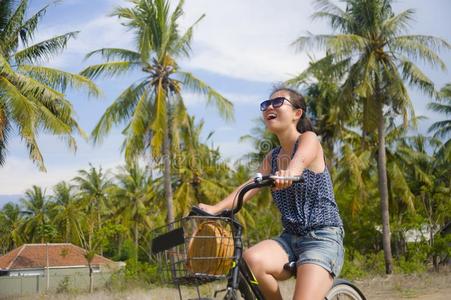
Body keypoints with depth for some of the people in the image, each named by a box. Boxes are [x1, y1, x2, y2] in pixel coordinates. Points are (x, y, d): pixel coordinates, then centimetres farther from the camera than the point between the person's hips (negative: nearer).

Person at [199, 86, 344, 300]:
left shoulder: (309, 139, -3)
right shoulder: (272, 157, 15)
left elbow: (300, 159, -28)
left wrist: (288, 174, -53)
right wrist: (215, 208, -20)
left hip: (322, 238, -5)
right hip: (291, 238, 5)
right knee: (251, 260, -27)